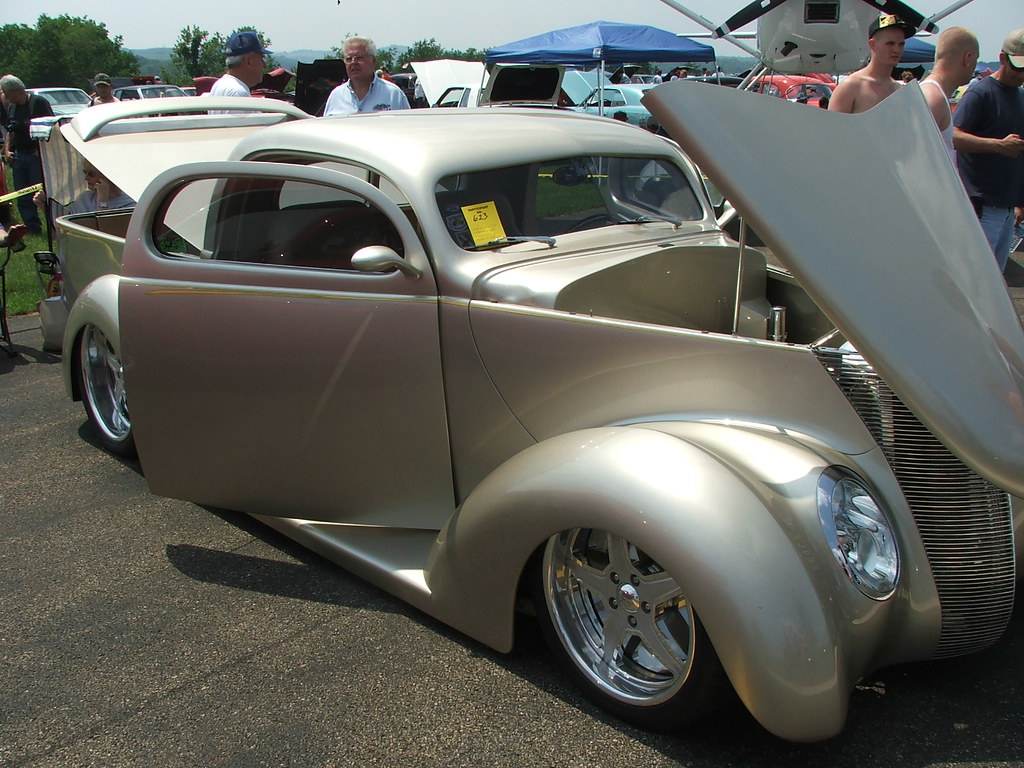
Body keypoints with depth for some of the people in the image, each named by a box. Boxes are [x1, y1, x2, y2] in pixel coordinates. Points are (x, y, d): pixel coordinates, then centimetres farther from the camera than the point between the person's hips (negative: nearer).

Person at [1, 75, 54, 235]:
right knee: (23, 197, 7)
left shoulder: (39, 102, -8)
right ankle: (33, 227, 13)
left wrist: (42, 150, -15)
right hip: (18, 156, 7)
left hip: (36, 156, -7)